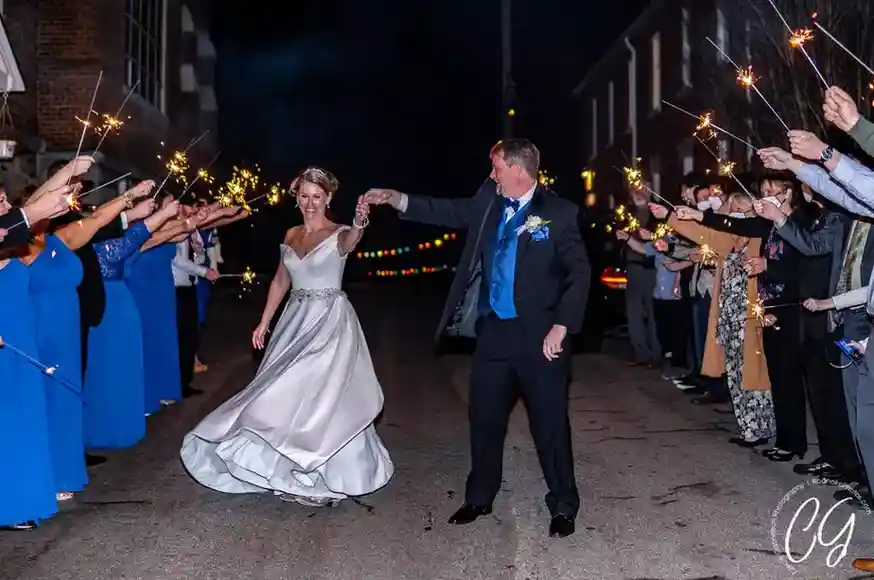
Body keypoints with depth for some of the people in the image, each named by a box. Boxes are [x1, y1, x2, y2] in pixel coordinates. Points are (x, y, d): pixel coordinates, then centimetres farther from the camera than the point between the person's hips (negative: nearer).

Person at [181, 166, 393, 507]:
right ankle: (295, 471, 20)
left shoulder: (338, 235, -10)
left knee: (322, 393, -9)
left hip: (330, 322, -6)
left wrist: (358, 225, -58)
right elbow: (280, 281, 15)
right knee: (290, 393, 7)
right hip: (296, 321, 6)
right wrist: (263, 323, 11)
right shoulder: (291, 235, 8)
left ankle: (323, 478, 3)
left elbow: (349, 241, -35)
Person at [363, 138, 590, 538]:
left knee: (550, 424, 4)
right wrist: (394, 199, 3)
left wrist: (561, 326, -15)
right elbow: (447, 211, 12)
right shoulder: (489, 201, 5)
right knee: (484, 419, 14)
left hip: (538, 336, -5)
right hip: (493, 331, 5)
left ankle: (563, 506, 21)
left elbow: (579, 272, -9)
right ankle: (479, 497, 31)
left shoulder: (558, 212, -9)